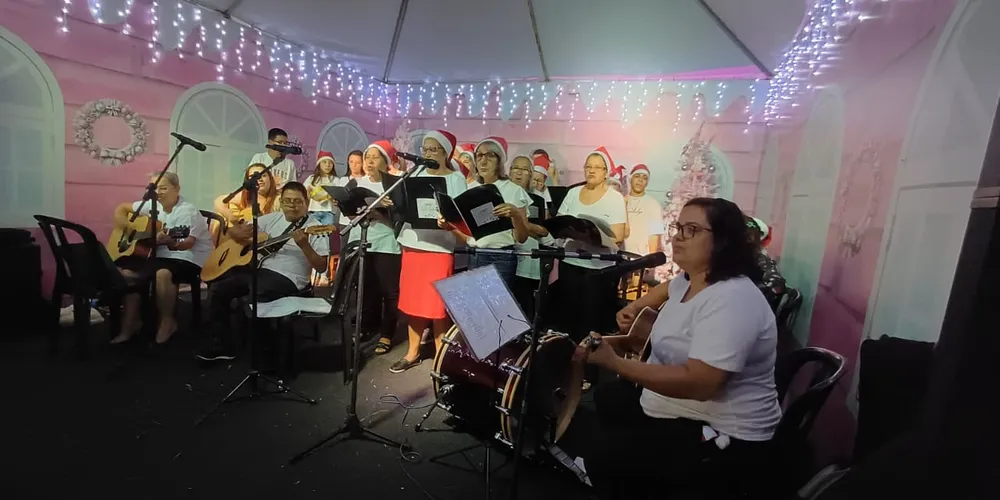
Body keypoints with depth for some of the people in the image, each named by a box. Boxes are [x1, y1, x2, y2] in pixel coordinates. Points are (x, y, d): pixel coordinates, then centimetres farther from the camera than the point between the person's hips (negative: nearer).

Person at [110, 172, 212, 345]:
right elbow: (121, 209, 18)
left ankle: (168, 322, -13)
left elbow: (187, 243, -27)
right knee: (126, 271, -13)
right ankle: (130, 324, 1)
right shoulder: (153, 205, 7)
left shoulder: (188, 211, -14)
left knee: (163, 273, -35)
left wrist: (170, 242, -48)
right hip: (160, 256, 7)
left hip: (188, 258, -7)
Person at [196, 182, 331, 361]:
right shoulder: (272, 219, 12)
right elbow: (233, 230, 17)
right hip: (259, 269, 7)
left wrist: (304, 245, -29)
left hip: (286, 278, -7)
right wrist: (242, 233, -8)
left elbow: (321, 268, -13)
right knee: (217, 290, -4)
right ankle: (223, 345, 9)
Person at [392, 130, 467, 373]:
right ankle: (413, 352, 27)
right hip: (412, 243, 5)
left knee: (437, 305, -1)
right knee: (412, 301, 12)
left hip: (439, 246, -5)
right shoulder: (416, 175, 12)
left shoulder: (456, 178, -1)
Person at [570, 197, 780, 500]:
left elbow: (699, 383, -36)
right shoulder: (689, 279, 1)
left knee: (601, 453, -18)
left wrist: (616, 363, -38)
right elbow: (667, 290, 27)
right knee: (603, 398, 19)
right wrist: (634, 310, 12)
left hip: (724, 438, -10)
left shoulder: (731, 301, -28)